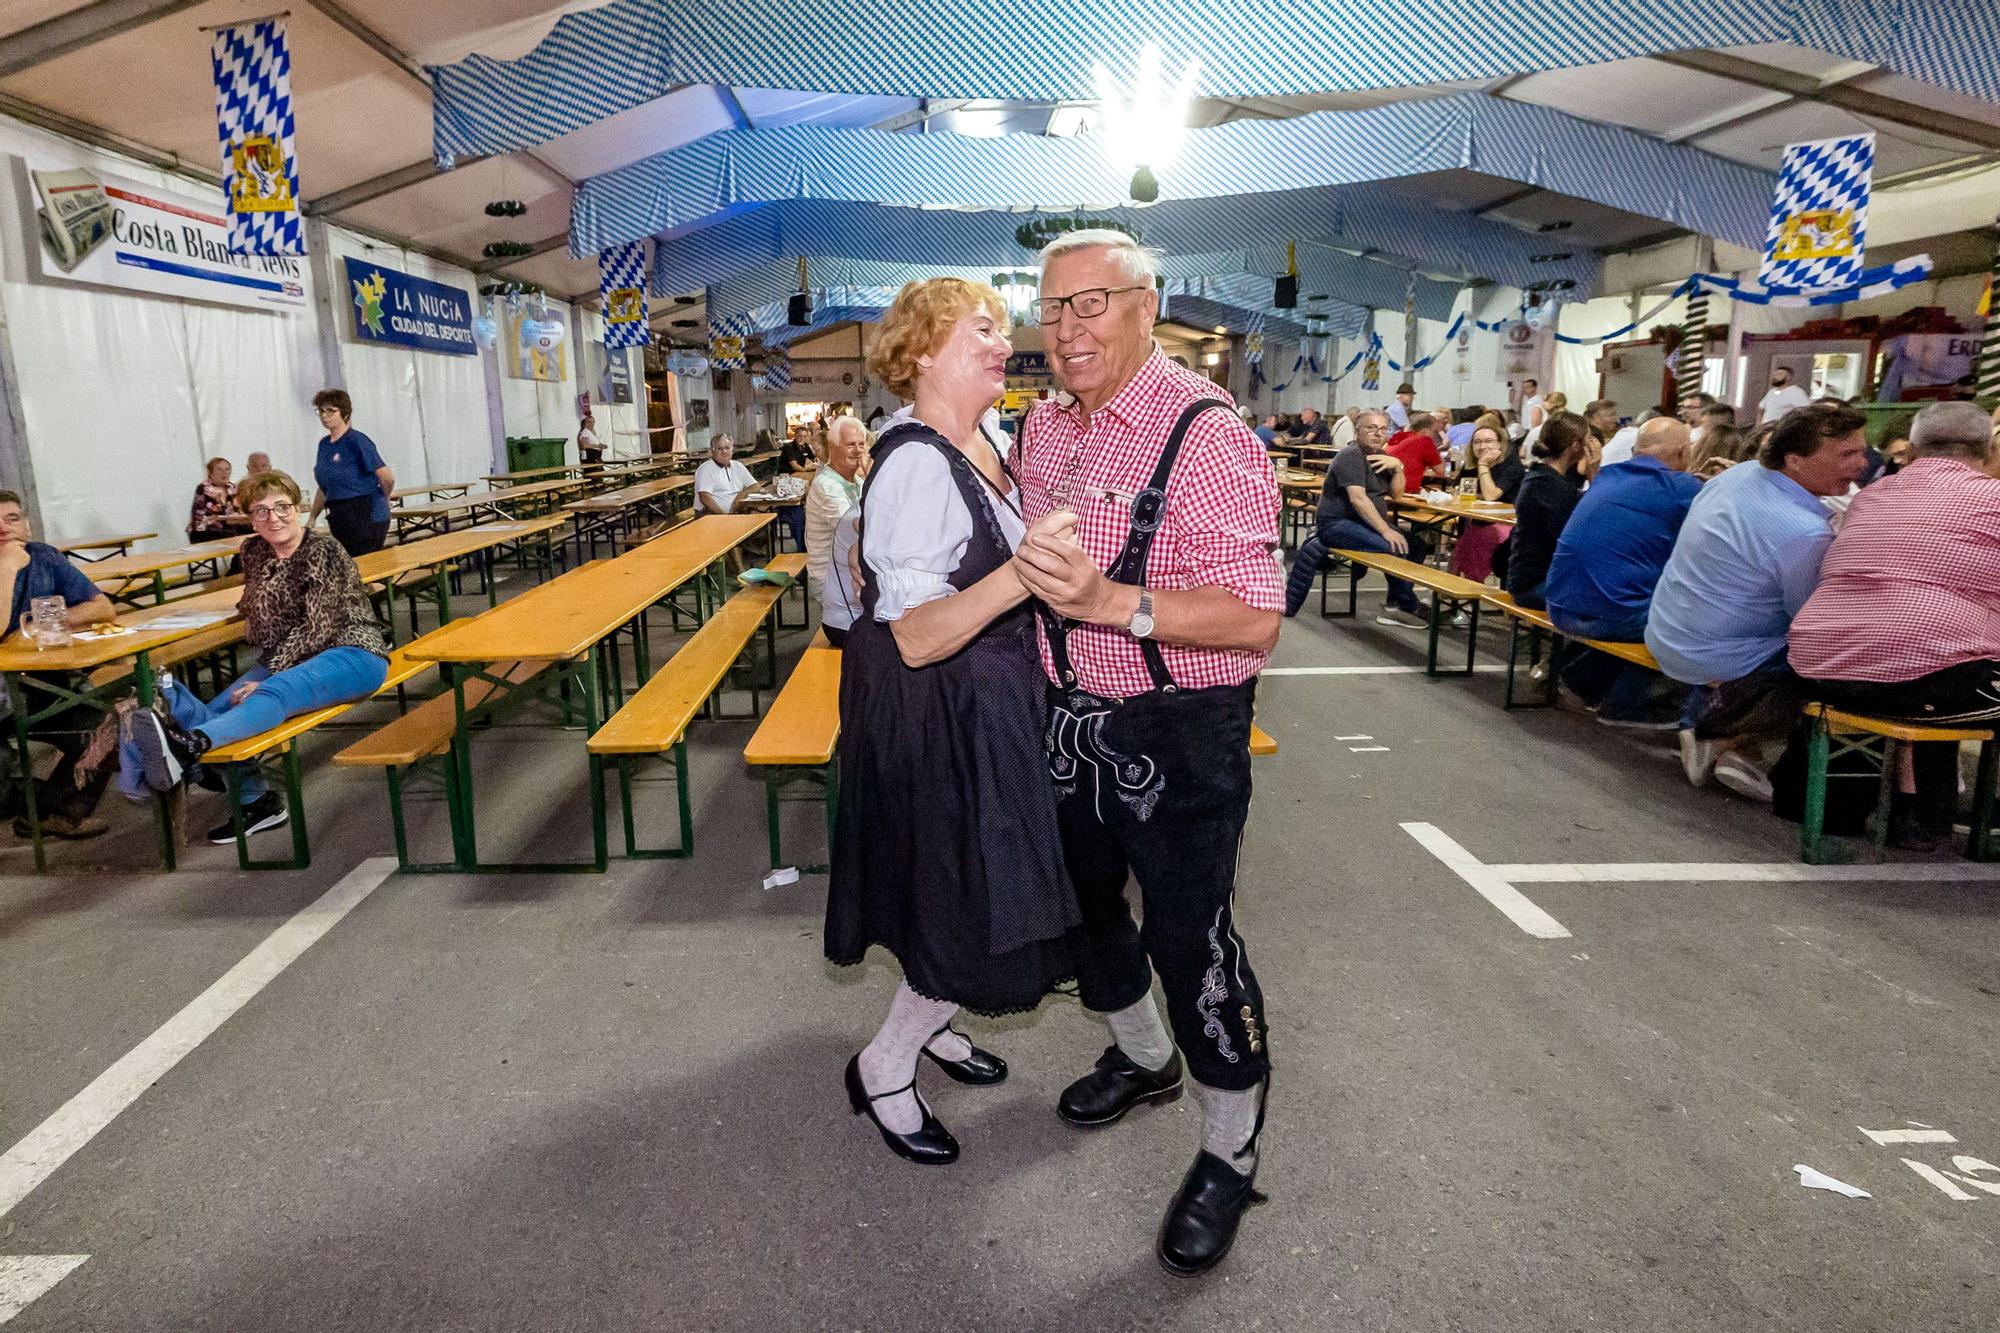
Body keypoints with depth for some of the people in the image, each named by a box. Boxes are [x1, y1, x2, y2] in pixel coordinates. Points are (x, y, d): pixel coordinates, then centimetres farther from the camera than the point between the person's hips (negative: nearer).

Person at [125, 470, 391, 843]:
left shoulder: (323, 550, -12)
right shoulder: (254, 551, 9)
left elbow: (318, 628, -18)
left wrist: (264, 680, -20)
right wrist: (253, 617, 7)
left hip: (351, 653, -9)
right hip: (288, 661, 9)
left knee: (276, 693, -36)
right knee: (218, 709, -12)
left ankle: (190, 744, -60)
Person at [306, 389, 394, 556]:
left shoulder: (357, 441, -10)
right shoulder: (324, 444, 13)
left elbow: (387, 478, -15)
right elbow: (325, 487, 22)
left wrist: (378, 500, 3)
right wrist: (312, 518, 20)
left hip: (366, 518, -7)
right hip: (338, 518, 7)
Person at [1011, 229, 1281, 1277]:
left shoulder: (1205, 434, -19)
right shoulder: (1044, 425, 6)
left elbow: (1254, 618, -25)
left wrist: (1114, 602, -35)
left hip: (1175, 730, -8)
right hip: (1067, 714, 8)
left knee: (1189, 934, 3)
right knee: (1084, 899, 23)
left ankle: (1231, 1152, 27)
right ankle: (1142, 1055, 51)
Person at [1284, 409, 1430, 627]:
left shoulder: (1381, 456, 15)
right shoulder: (1351, 456, -13)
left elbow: (1396, 494, 13)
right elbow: (1357, 498, -24)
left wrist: (1398, 467, -6)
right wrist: (1386, 531, -28)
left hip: (1365, 523, 10)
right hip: (1337, 523, -10)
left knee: (1417, 544, -2)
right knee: (1395, 547, -26)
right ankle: (1407, 608, -8)